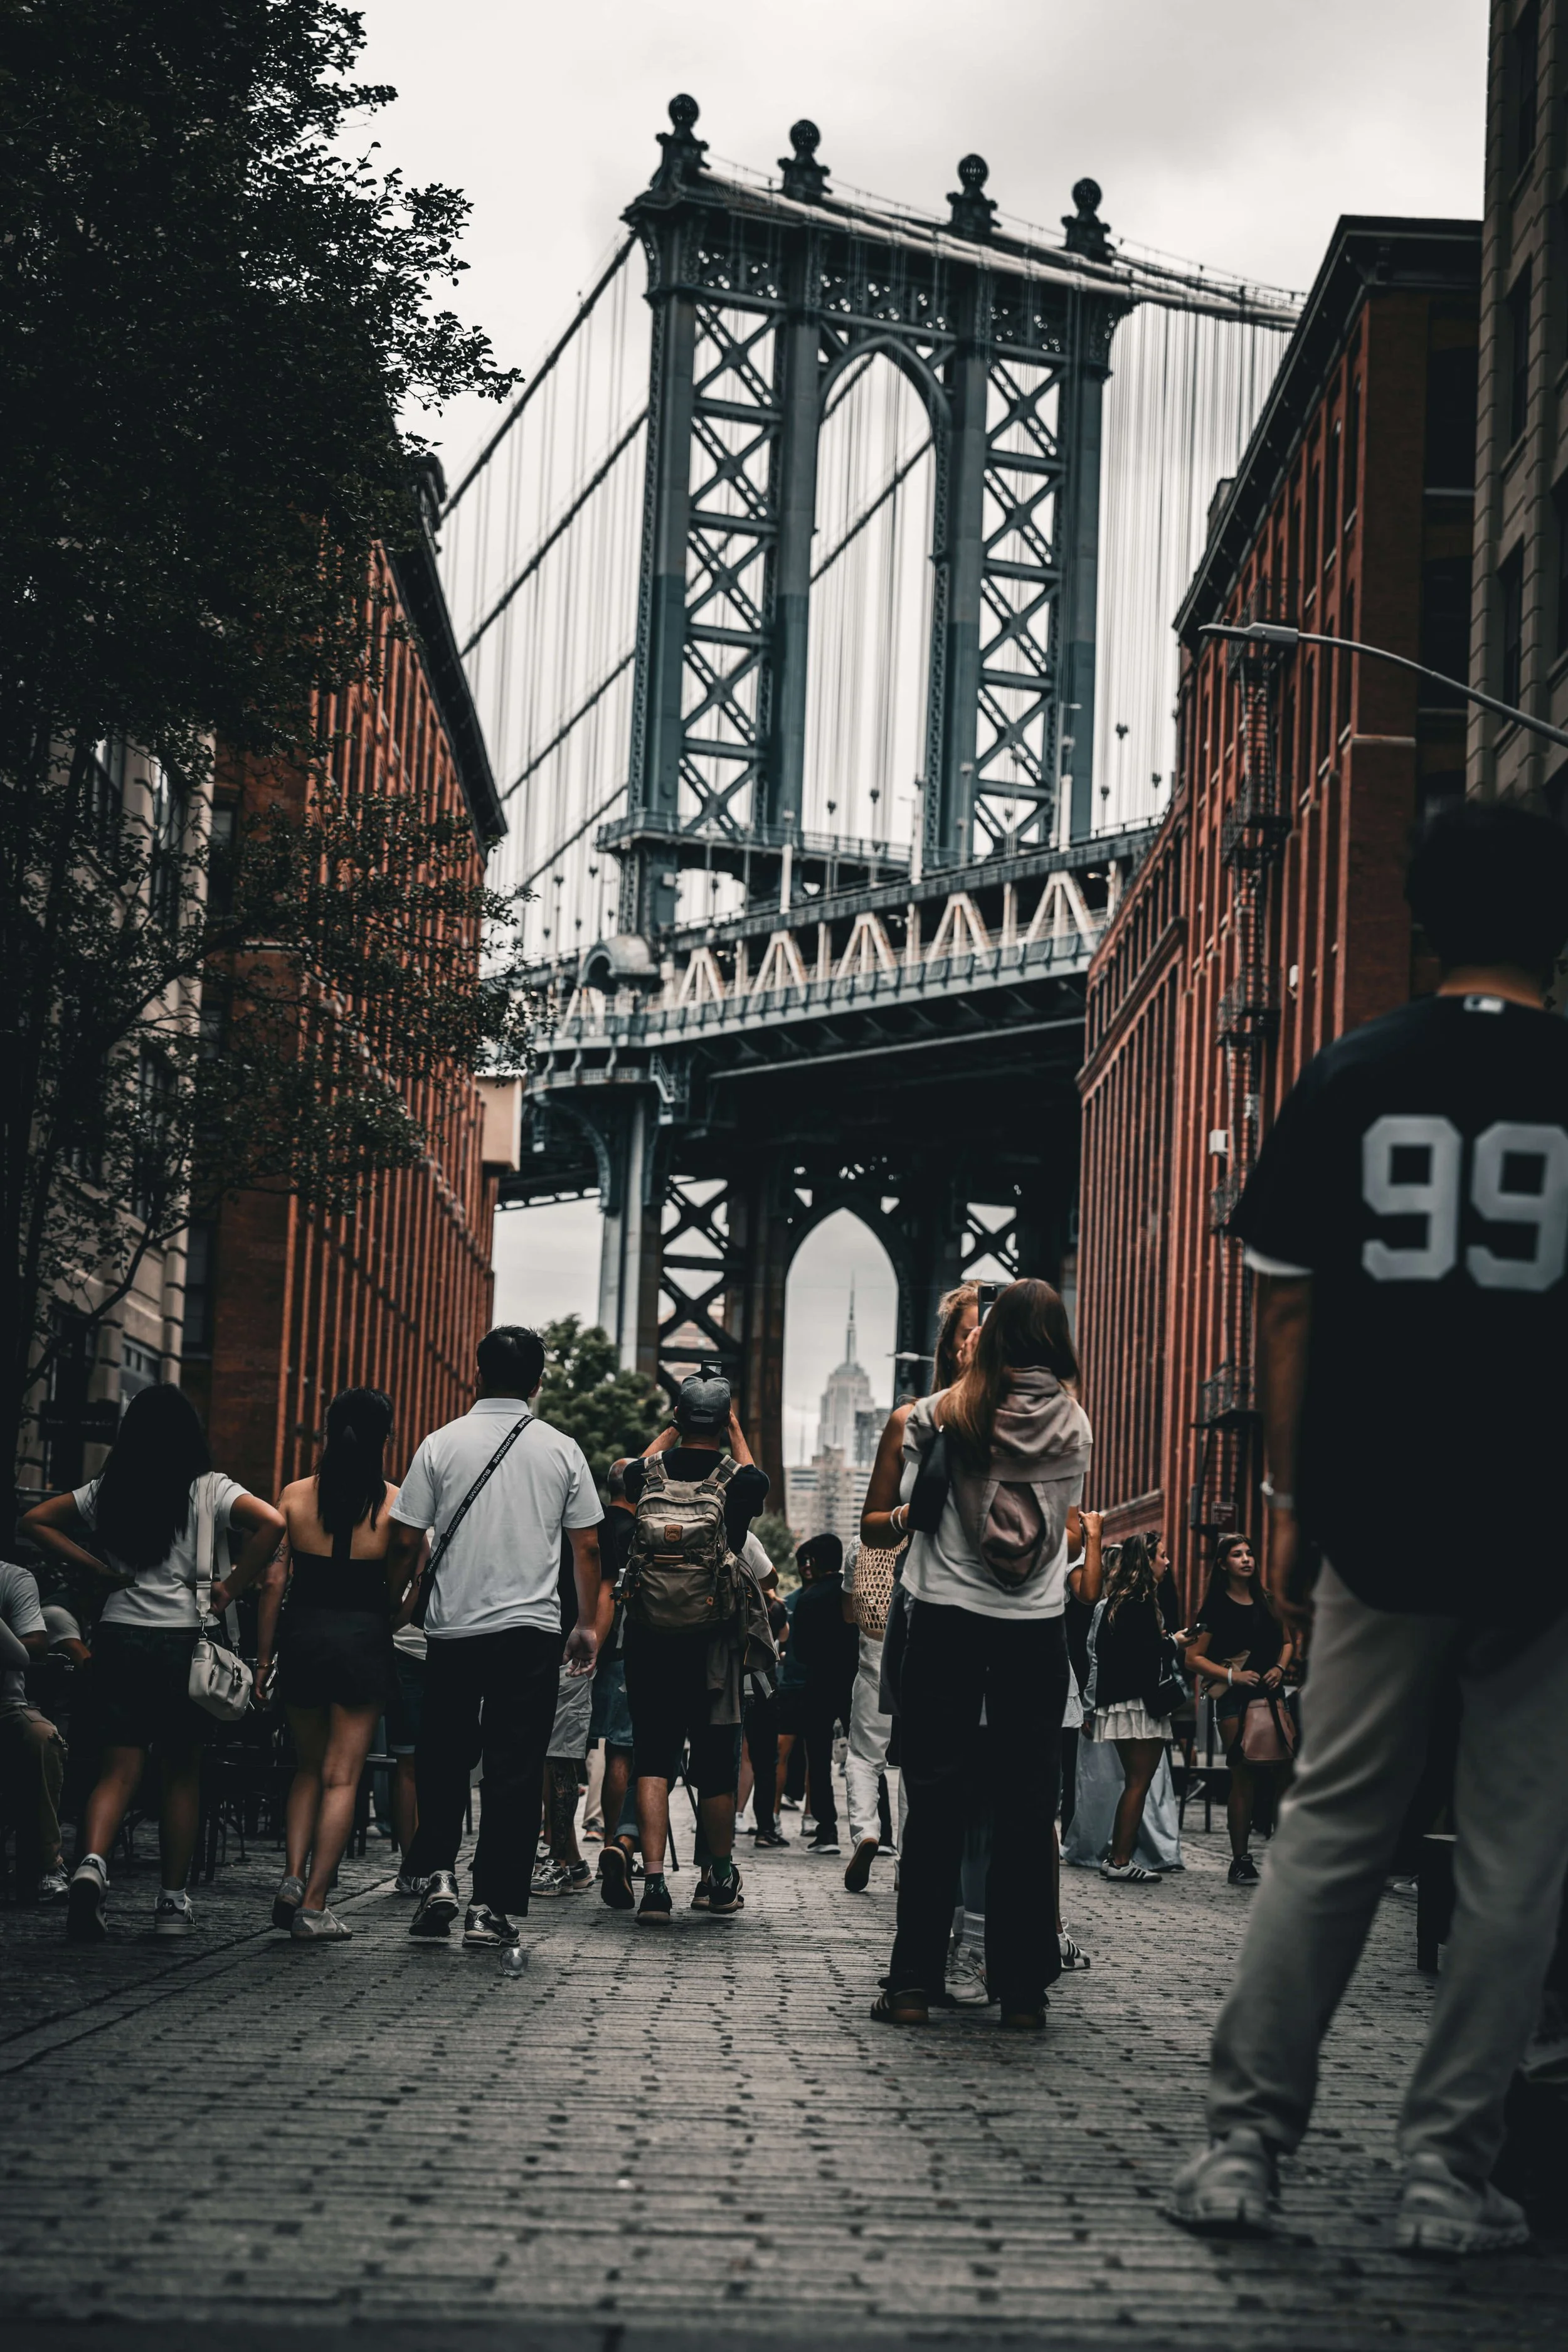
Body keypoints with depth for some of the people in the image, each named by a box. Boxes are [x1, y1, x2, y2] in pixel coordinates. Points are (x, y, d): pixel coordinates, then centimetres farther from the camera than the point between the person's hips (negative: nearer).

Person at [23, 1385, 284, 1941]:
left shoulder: (108, 1490, 7)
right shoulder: (209, 1489, -2)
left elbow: (36, 1521, 11)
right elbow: (272, 1523, -16)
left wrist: (101, 1570, 9)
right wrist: (230, 1588, -6)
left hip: (119, 1637, 2)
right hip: (183, 1640, -2)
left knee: (119, 1769, 1)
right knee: (183, 1772, 9)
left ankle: (92, 1862, -26)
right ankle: (173, 1902, 11)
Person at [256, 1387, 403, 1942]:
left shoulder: (296, 1496, 0)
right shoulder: (394, 1503, -6)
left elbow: (274, 1581, 0)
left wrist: (264, 1657, 6)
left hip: (303, 1634, 2)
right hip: (364, 1640, -2)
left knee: (308, 1767, 19)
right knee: (341, 1776, 2)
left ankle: (293, 1877, 3)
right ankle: (314, 1906, 0)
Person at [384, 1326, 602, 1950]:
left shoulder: (442, 1445, 0)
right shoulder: (561, 1451, 2)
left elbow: (405, 1544, 0)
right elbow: (587, 1547, 6)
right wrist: (587, 1624, 16)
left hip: (452, 1628, 0)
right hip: (531, 1630, 0)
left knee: (442, 1762, 14)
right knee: (515, 1771, 2)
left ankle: (438, 1877, 1)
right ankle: (493, 1907, 0)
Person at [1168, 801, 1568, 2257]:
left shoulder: (1349, 1080, 2)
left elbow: (1287, 1311, 4)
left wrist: (1290, 1502, 11)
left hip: (1378, 1524, 2)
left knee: (1332, 1826, 11)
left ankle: (1245, 2140, 10)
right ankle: (1449, 2168, 9)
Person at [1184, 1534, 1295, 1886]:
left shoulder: (1267, 1602, 13)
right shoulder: (1216, 1607, 0)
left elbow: (1287, 1642, 24)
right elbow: (1194, 1657, -2)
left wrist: (1280, 1668, 4)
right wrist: (1232, 1675, -13)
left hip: (1270, 1691, 4)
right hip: (1234, 1697, -4)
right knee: (1243, 1777, -4)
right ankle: (1240, 1860, 3)